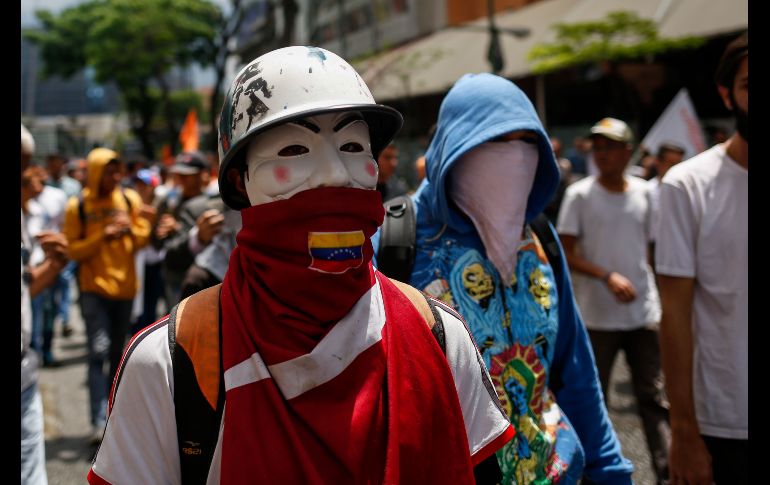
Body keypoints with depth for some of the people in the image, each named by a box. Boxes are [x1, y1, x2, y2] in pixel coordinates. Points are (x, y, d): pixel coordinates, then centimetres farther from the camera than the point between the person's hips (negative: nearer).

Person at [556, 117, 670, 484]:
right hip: (597, 316, -2)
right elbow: (567, 254, -8)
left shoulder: (645, 192, 4)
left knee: (653, 397, 4)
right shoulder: (579, 194, -5)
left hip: (645, 315, 2)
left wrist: (663, 299, 10)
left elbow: (653, 249, 14)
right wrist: (608, 277, -21)